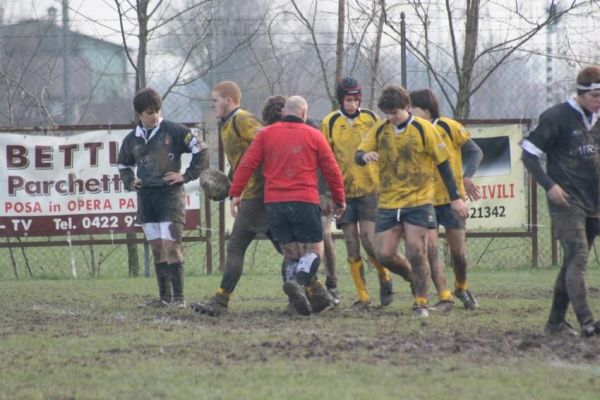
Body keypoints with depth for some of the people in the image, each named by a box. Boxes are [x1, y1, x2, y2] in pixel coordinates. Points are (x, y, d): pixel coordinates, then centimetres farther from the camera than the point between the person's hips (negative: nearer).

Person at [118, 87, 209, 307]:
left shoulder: (173, 131, -4)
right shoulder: (132, 139, 11)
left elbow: (201, 149, -3)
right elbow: (124, 165, 29)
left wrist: (187, 175, -6)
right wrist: (130, 182, 11)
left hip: (170, 193, -5)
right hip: (146, 197, 5)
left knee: (171, 245, -12)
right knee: (156, 247, 7)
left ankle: (179, 297, -11)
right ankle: (164, 296, 12)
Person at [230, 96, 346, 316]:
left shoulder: (266, 134, 9)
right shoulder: (313, 136, 6)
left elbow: (246, 164, 3)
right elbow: (332, 170, 9)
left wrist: (235, 193, 8)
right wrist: (339, 200, 19)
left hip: (273, 204, 3)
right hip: (305, 202, -3)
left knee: (292, 254, 13)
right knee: (314, 250, 2)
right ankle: (298, 282, -26)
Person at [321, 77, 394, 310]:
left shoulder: (371, 119, 2)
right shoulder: (330, 123, 1)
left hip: (369, 189, -1)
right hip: (344, 191, 1)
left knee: (368, 240, -12)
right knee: (351, 245, 0)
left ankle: (384, 277, 15)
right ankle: (362, 297, 5)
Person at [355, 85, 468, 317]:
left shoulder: (423, 129, -5)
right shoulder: (379, 131, 5)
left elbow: (443, 163, -1)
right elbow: (358, 155, 0)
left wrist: (455, 198, -1)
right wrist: (365, 156, -26)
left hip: (418, 202, -4)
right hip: (388, 203, 4)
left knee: (416, 253, -9)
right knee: (384, 255, -1)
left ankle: (420, 303, 4)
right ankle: (415, 278, 27)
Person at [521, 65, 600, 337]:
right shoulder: (557, 118, -9)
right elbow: (529, 152, -6)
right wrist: (549, 185, -14)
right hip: (567, 203, -7)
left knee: (573, 262, 8)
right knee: (577, 259, -14)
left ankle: (556, 322, 15)